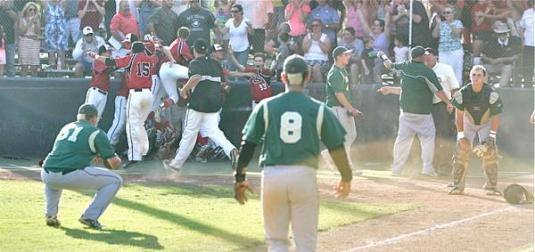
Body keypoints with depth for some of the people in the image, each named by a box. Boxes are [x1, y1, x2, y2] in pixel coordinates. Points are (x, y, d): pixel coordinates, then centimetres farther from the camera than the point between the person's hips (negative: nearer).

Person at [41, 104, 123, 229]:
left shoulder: (66, 128, 26)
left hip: (47, 176, 6)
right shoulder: (96, 133, 8)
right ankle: (90, 217, 1)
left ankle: (50, 214, 24)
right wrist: (117, 159, 32)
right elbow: (114, 164, 8)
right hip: (71, 176, -6)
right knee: (115, 180, 9)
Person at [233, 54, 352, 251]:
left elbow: (248, 144, 2)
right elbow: (336, 147, 5)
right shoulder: (318, 109, 2)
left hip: (272, 176, 1)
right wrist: (346, 177, 19)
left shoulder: (266, 106, 3)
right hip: (304, 176, -1)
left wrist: (240, 178, 10)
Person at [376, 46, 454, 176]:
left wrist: (383, 56, 41)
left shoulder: (404, 67, 3)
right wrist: (448, 103, 0)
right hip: (422, 112, -5)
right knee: (428, 137, 3)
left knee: (403, 138, 9)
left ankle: (396, 168, 8)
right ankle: (427, 168, -7)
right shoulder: (427, 72, -12)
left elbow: (390, 65, 21)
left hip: (406, 110, 5)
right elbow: (438, 90, -12)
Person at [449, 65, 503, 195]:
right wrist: (461, 135, -20)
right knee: (461, 150, -11)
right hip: (468, 123, 1)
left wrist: (492, 136, -24)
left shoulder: (491, 94, -27)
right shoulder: (463, 93, -24)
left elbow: (495, 116, -18)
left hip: (486, 123, -1)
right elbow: (459, 115, -15)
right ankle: (458, 185, -4)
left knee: (490, 151, -16)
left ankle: (491, 186, -8)